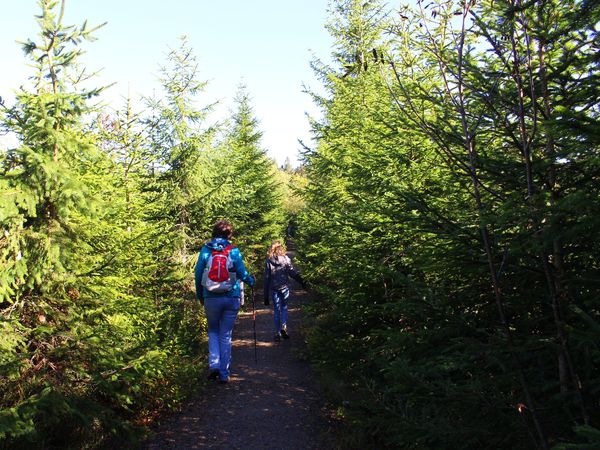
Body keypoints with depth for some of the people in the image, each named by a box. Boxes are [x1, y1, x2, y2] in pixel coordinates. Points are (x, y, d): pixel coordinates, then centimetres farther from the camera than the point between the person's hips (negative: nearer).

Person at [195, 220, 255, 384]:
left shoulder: (205, 250, -2)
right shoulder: (234, 251, -5)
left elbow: (198, 274, 0)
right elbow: (242, 273, -4)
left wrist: (200, 296, 12)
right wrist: (251, 280, 19)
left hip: (211, 298, 0)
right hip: (231, 298, 0)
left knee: (213, 331, 20)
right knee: (226, 335, 10)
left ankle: (214, 364, 2)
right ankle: (224, 374, 13)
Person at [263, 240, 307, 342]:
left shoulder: (268, 261, -1)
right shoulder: (286, 259, -3)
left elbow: (267, 278, -1)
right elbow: (293, 272, -7)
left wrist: (266, 295, 3)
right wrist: (302, 282, -1)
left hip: (274, 289, 1)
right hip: (284, 288, 0)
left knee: (276, 310, 10)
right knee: (284, 307, 16)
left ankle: (277, 333, 11)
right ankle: (284, 326, -6)